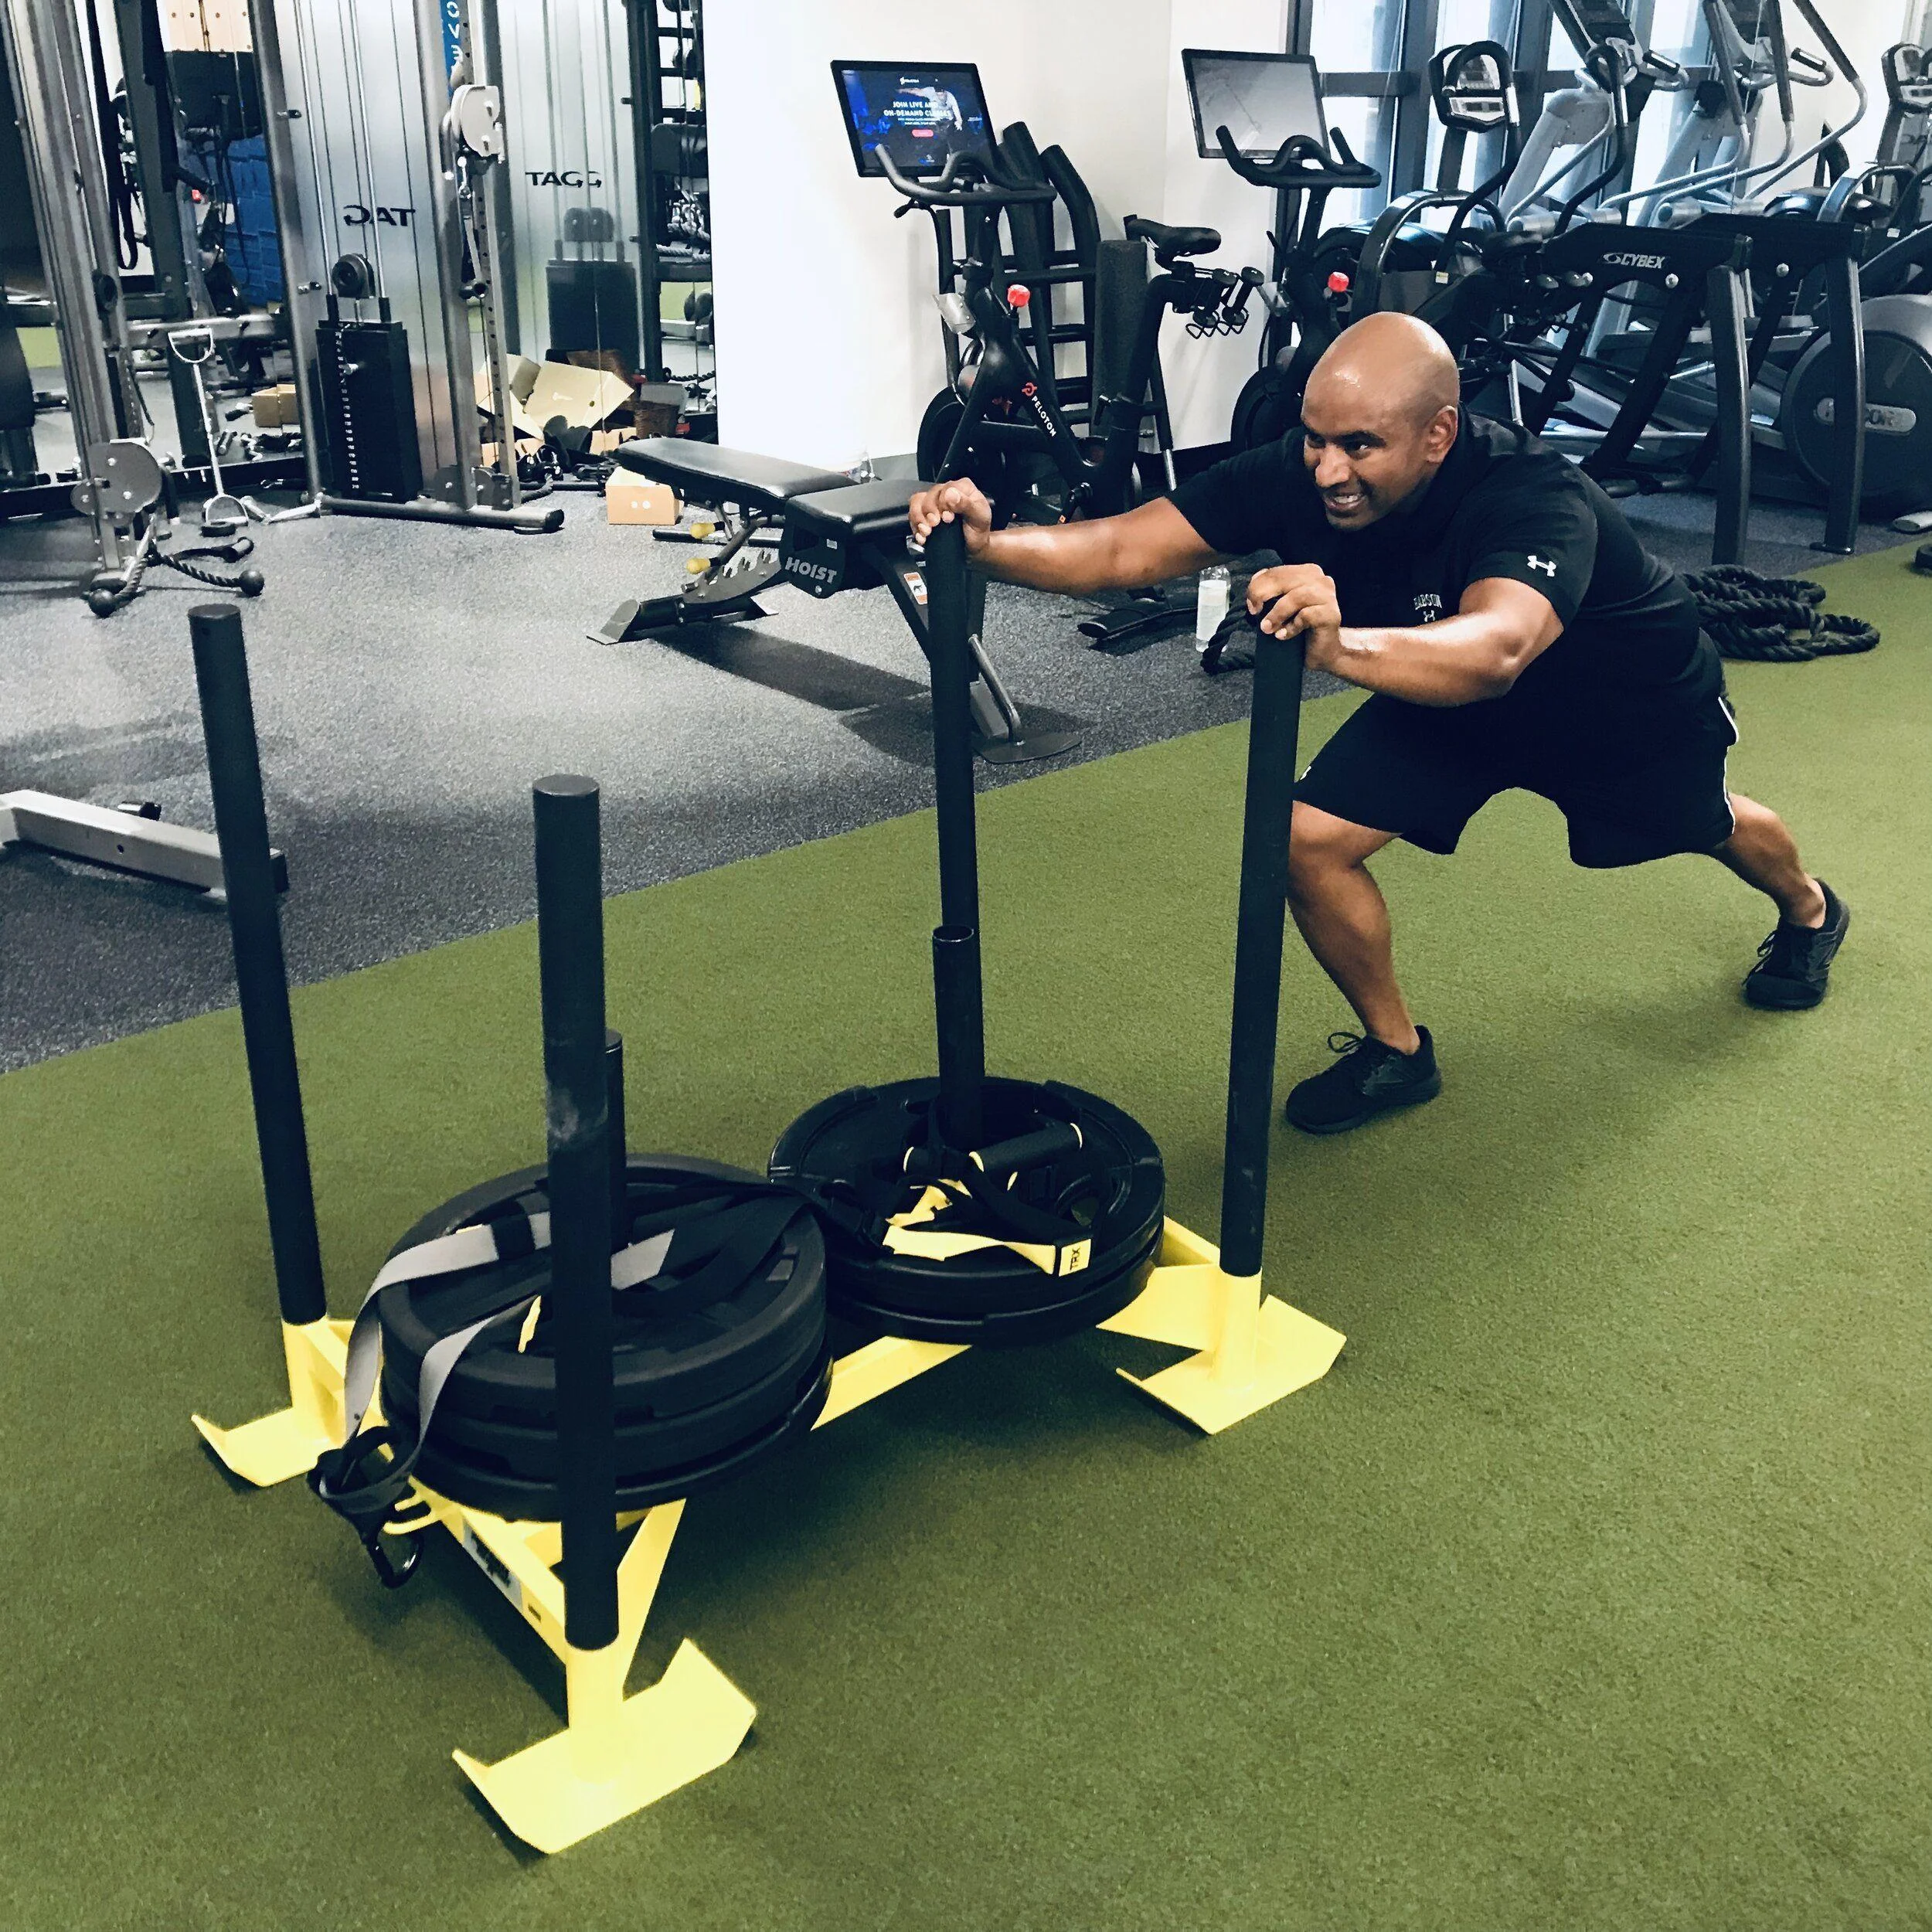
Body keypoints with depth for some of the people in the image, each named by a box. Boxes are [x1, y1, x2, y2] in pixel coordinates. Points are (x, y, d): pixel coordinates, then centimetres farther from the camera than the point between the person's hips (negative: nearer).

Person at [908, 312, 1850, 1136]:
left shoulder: (1534, 499, -46)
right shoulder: (1300, 474, -31)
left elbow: (1493, 650, -65)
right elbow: (1123, 549, -38)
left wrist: (1340, 643, -83)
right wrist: (986, 543, -55)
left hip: (1627, 693, -3)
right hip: (1447, 689, 3)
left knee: (1709, 827, 25)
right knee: (1310, 837, -17)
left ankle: (1808, 910, 64)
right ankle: (1395, 1050, 10)